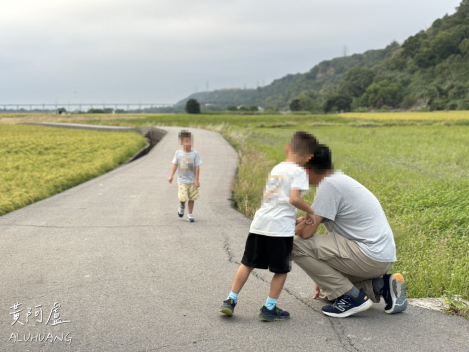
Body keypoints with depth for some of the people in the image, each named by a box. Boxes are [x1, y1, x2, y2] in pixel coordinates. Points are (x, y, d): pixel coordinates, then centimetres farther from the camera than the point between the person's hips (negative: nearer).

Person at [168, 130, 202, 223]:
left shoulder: (195, 154, -5)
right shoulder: (178, 153, 0)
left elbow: (197, 167, -5)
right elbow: (175, 165, 5)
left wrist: (196, 180, -8)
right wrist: (171, 176, -2)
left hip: (192, 181, 0)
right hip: (182, 181, 0)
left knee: (191, 198, 5)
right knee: (183, 198, -9)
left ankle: (190, 214, 19)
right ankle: (182, 207, 25)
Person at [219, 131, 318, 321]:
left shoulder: (276, 168, 19)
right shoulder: (299, 172, -5)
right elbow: (294, 199, -19)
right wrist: (310, 211, -2)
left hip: (259, 223, 7)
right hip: (280, 227, -7)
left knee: (247, 263, 15)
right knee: (281, 270, 8)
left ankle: (230, 300, 16)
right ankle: (269, 308, 11)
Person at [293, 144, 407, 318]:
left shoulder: (329, 185, -14)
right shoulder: (339, 179, 16)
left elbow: (306, 232, -19)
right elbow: (334, 234, 22)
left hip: (370, 257, -10)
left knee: (296, 245, -14)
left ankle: (352, 297, -8)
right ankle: (382, 286, 12)